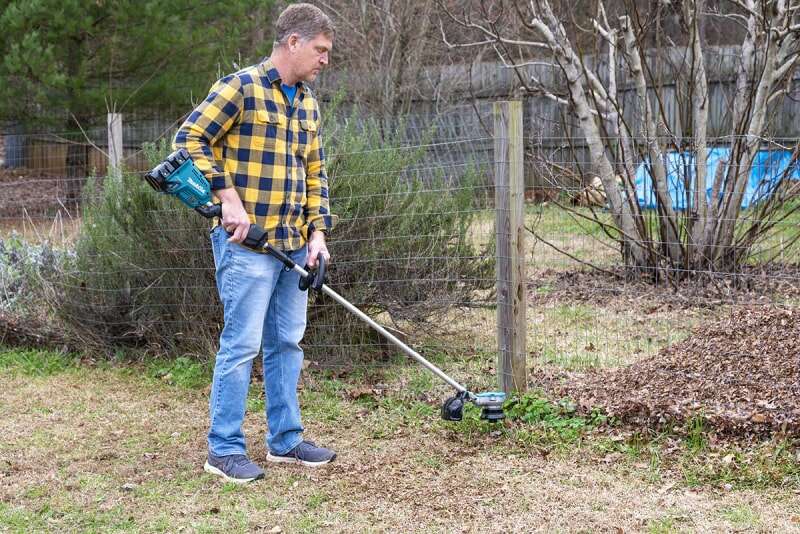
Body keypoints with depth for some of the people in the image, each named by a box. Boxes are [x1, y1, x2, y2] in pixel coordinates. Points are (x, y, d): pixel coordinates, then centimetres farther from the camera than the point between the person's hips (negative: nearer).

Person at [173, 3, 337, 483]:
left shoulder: (308, 106, 15)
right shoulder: (241, 88, -9)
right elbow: (190, 139, -12)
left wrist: (317, 231, 6)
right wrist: (228, 198, -17)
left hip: (294, 246, 8)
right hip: (247, 243, -8)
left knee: (286, 344, 13)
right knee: (242, 344, -5)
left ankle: (285, 440, 23)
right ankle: (225, 450, 3)